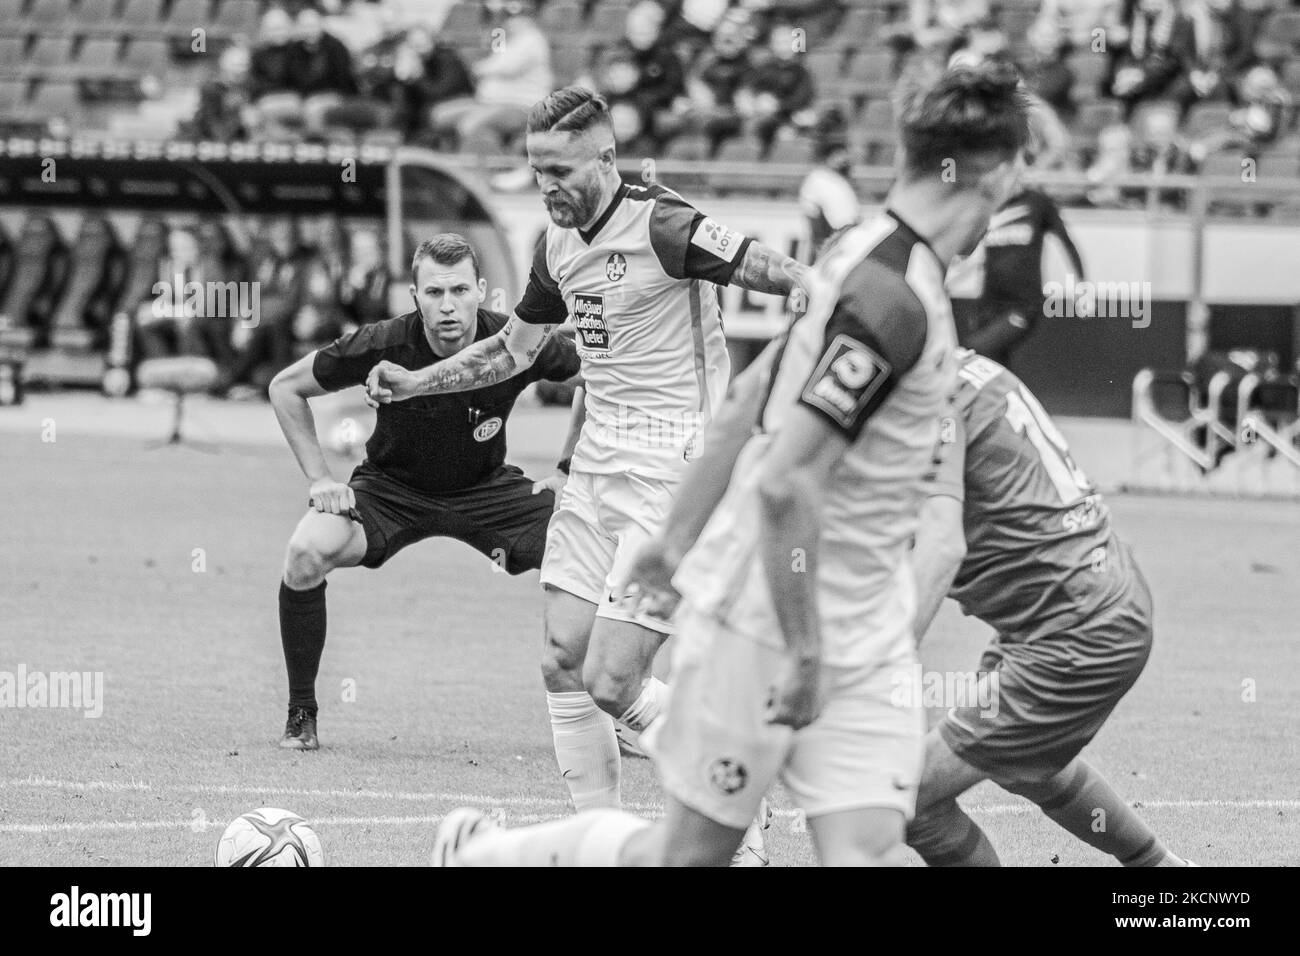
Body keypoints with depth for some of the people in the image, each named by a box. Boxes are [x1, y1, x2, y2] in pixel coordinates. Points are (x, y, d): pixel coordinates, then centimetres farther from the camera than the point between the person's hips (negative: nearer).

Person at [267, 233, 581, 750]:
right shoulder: (382, 346, -23)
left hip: (486, 488, 1)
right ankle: (301, 714, -9)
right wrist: (320, 479, -12)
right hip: (390, 488, -1)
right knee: (307, 552, -29)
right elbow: (285, 387, -7)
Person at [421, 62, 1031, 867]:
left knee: (864, 851, -5)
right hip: (764, 620, -8)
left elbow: (753, 398, 15)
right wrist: (805, 651, -22)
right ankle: (486, 853, 28)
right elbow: (787, 482, -27)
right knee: (690, 854, 5)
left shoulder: (873, 254, 6)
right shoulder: (894, 300, -23)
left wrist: (682, 539, 22)